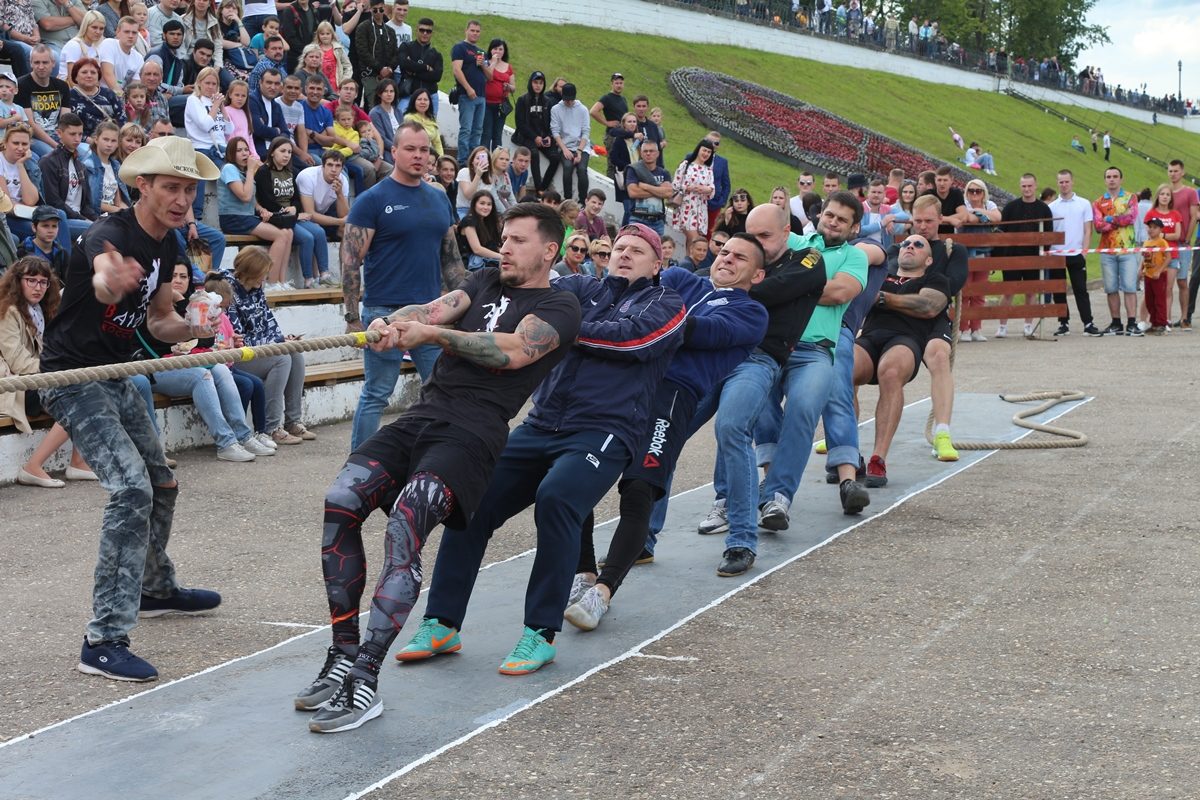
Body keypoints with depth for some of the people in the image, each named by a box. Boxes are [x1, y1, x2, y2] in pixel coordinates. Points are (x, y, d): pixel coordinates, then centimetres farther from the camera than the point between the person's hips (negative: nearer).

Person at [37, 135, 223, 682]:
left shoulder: (165, 245, 4)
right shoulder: (111, 234, -24)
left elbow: (159, 320, 15)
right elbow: (102, 282, -49)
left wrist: (193, 329, -5)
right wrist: (111, 282, -72)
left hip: (115, 377, 9)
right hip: (73, 378, -9)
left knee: (161, 484, 20)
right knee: (131, 488, -23)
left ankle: (156, 589, 45)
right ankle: (104, 641, -21)